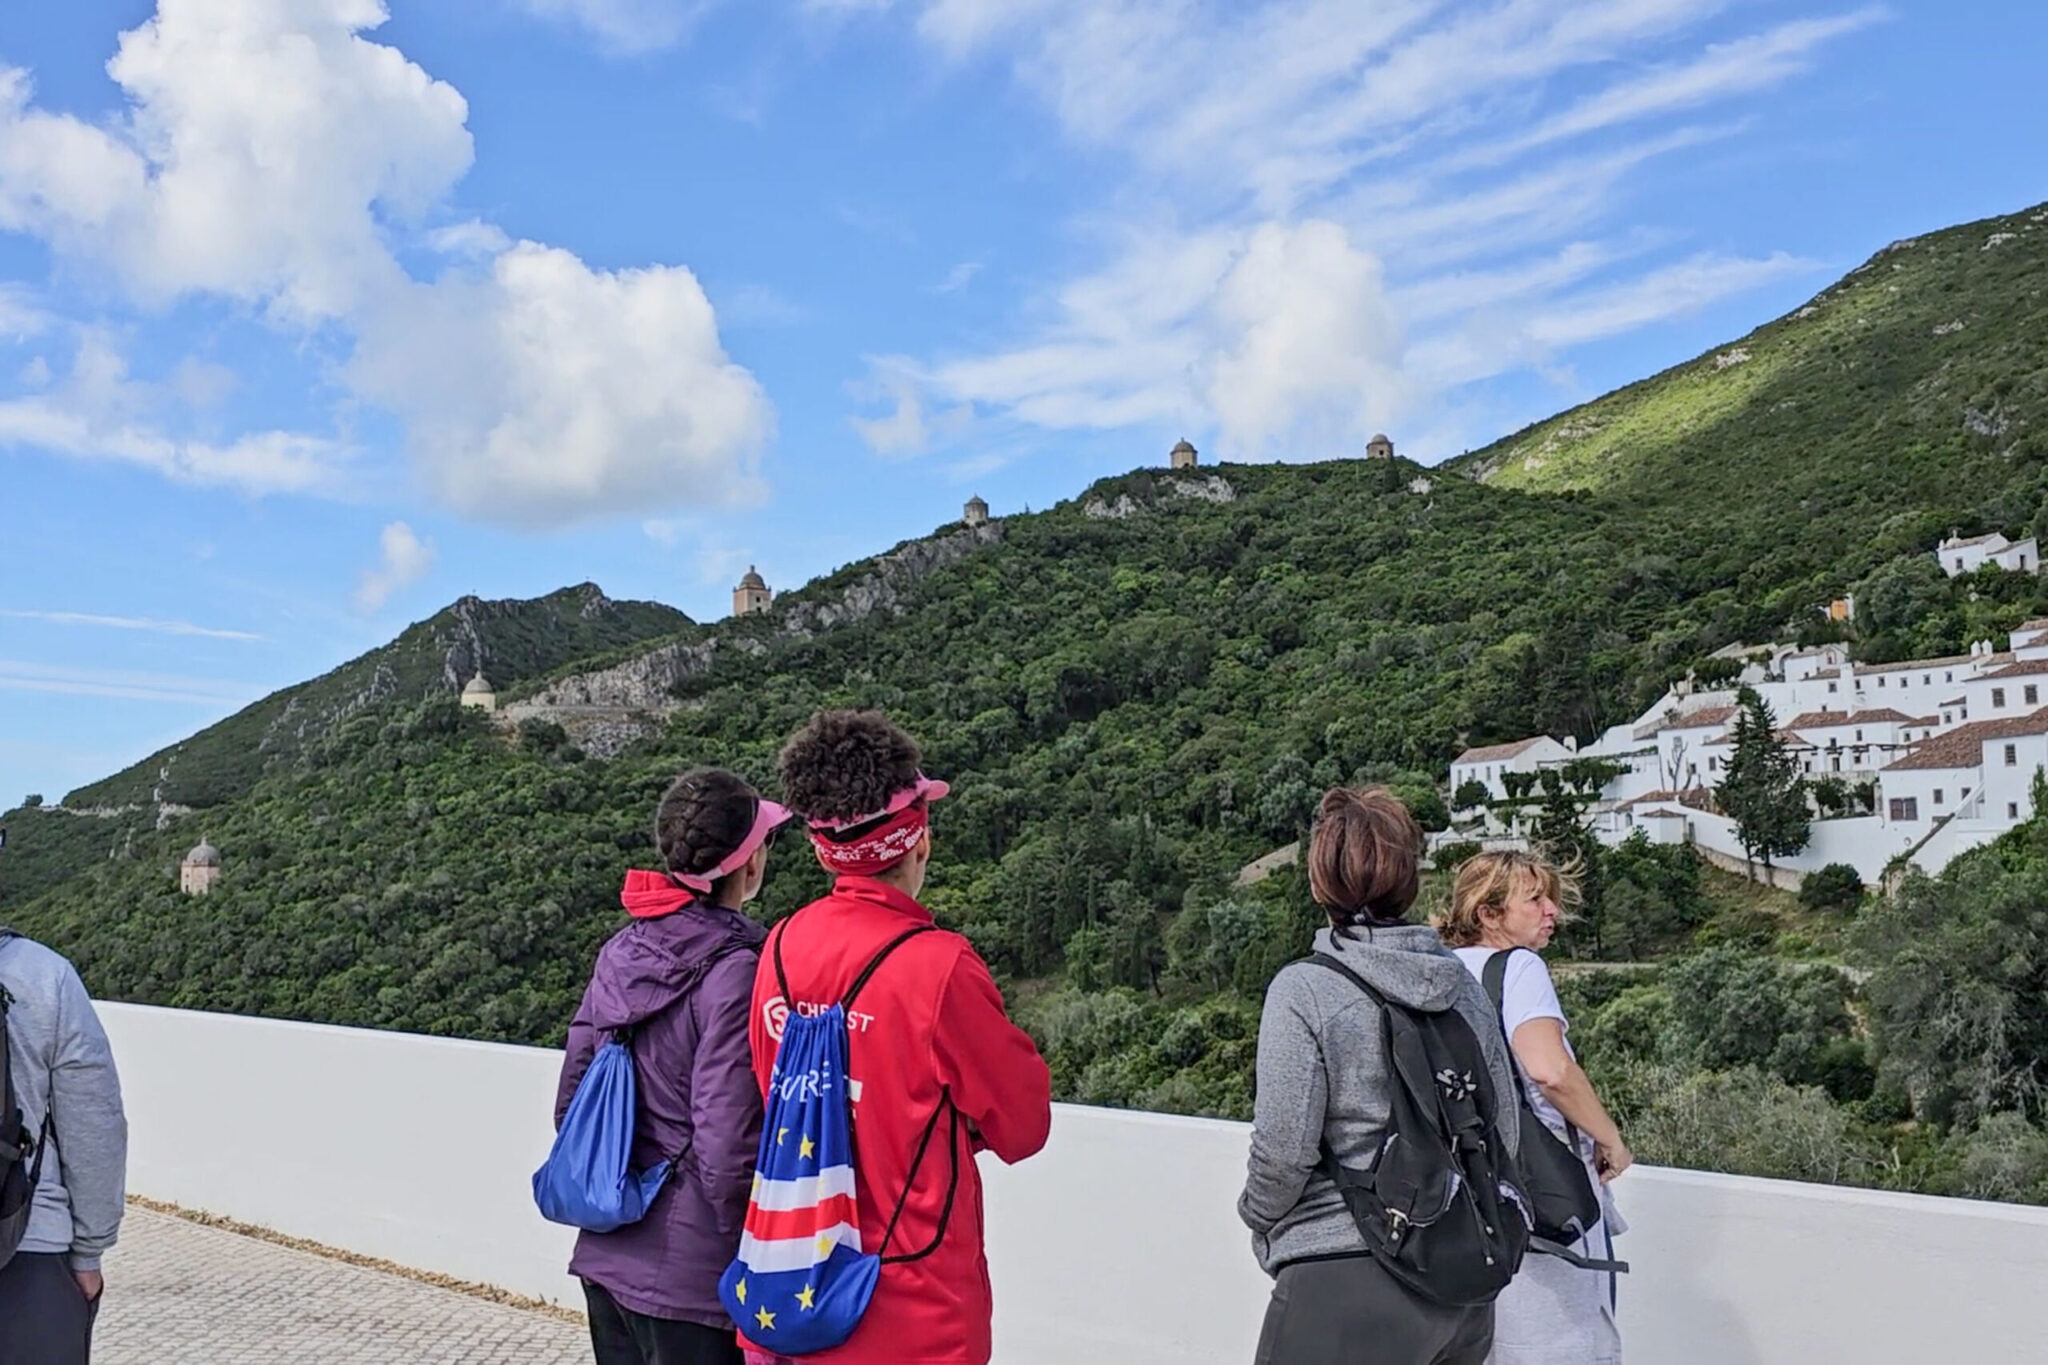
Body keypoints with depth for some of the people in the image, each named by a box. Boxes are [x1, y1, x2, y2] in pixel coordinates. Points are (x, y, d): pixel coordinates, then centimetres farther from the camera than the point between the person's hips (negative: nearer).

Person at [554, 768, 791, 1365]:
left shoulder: (620, 952, 1)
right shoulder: (735, 971, -20)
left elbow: (570, 1102, 8)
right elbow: (727, 1150, -21)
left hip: (607, 1258, 7)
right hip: (690, 1281, -7)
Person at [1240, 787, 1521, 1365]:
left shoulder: (1304, 990, -13)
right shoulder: (1462, 985, 4)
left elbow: (1283, 1151, -14)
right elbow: (1505, 1134, 9)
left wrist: (1258, 1215, 6)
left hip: (1341, 1283, -6)